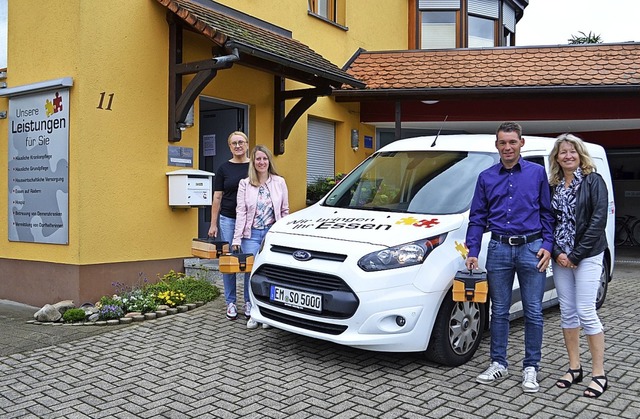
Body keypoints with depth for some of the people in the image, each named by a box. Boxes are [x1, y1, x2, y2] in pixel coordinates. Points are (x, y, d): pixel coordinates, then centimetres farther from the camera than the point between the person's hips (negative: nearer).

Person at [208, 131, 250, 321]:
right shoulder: (224, 168, 4)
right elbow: (217, 197, 5)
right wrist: (213, 224, 0)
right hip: (228, 220, 0)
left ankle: (249, 301, 16)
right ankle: (230, 302, 15)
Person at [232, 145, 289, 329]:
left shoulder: (279, 182, 4)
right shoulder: (245, 184, 3)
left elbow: (285, 211, 7)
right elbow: (241, 212, -1)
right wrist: (236, 239, -7)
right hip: (251, 234, 0)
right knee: (251, 272, -3)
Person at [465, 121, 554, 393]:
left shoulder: (537, 173, 4)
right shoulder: (486, 177, 8)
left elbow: (547, 213, 6)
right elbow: (477, 217, 8)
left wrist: (547, 246, -5)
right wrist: (472, 252, 0)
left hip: (531, 248, -1)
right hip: (499, 249, 2)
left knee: (533, 312, 3)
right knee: (499, 311, 9)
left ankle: (531, 368, 16)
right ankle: (498, 364, 21)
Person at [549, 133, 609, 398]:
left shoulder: (593, 181, -4)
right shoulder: (553, 186, 10)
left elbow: (598, 220, -11)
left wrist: (576, 255, -13)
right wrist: (557, 253, -6)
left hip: (587, 256, -5)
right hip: (560, 257, 5)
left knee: (586, 313, -7)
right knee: (567, 312, 8)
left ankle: (599, 374, 4)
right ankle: (574, 368, 20)